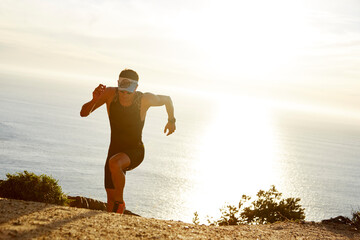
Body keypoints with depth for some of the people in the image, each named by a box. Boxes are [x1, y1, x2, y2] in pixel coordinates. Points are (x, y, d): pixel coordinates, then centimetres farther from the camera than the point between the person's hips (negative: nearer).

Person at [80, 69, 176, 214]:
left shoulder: (145, 99, -19)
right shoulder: (110, 93, -14)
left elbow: (167, 99, 3)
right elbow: (84, 113, -16)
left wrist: (171, 121, 7)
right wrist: (95, 99, -33)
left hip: (135, 152, -4)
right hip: (115, 150, 4)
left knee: (114, 163, -36)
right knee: (111, 197, 2)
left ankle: (120, 202, -16)